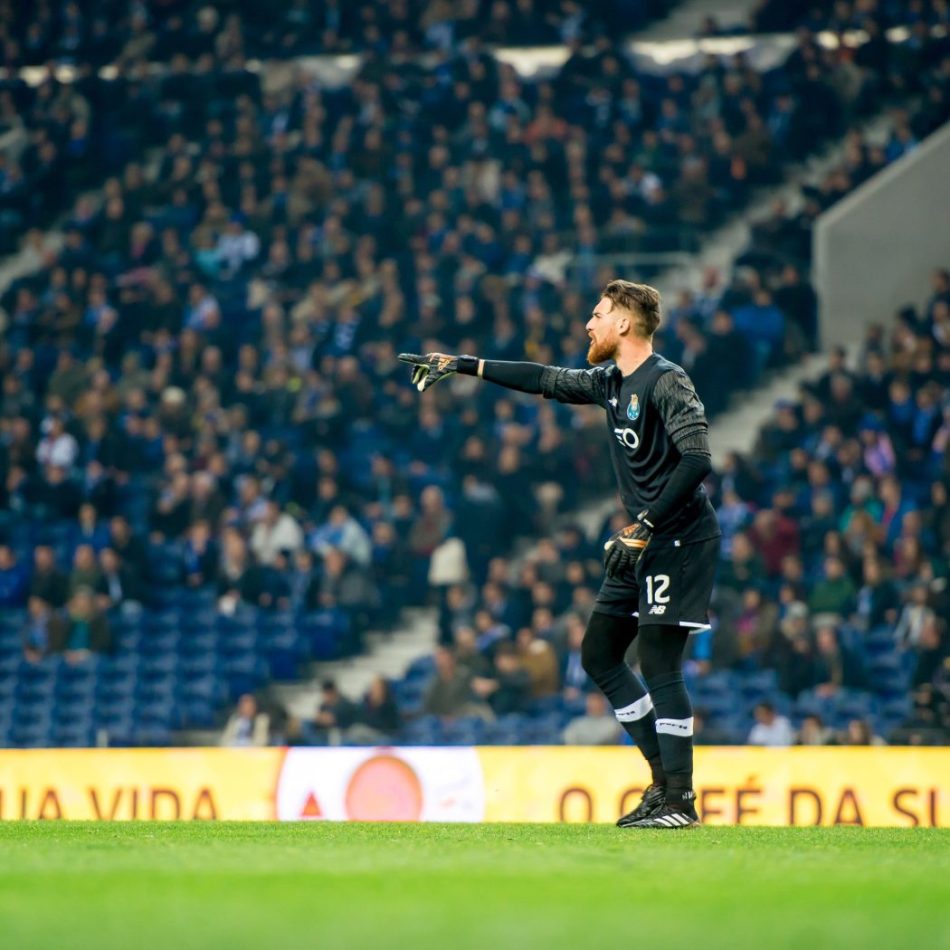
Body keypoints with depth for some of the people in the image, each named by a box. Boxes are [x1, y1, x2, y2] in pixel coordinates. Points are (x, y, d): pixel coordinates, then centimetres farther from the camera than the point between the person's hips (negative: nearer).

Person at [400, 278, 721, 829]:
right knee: (600, 651, 9)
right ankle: (665, 776, 12)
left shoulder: (667, 382, -16)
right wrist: (462, 366, 24)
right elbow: (546, 380, 23)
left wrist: (644, 526, -25)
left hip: (681, 538, -10)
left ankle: (680, 799, -9)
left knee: (658, 662, -13)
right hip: (644, 542, 10)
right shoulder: (610, 383, 11)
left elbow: (697, 460, -24)